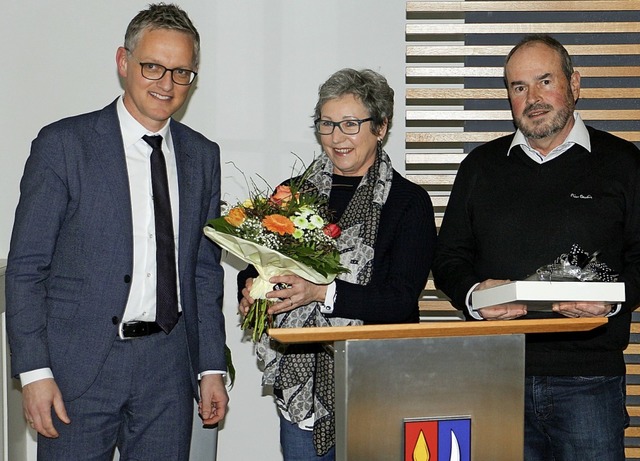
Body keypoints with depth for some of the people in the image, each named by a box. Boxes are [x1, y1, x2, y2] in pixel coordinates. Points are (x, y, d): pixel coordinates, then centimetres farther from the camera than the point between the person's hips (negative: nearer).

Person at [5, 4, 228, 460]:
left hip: (169, 366, 4)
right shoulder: (63, 144, -4)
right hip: (81, 364, -3)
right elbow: (26, 267, -5)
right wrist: (35, 371, -11)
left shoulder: (202, 156, 10)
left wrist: (212, 367, 11)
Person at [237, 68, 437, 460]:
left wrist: (322, 292, -21)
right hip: (302, 381, 3)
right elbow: (255, 266, 15)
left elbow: (402, 298, -11)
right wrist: (251, 290, -8)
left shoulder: (408, 201, -2)